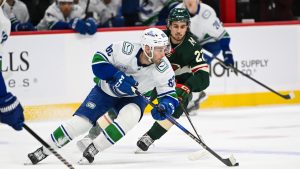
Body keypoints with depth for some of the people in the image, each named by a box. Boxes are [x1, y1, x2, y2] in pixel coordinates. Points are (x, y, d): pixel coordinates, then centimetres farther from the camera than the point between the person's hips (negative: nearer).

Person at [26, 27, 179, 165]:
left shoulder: (164, 69, -26)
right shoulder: (125, 50, -31)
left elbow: (169, 95, -17)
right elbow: (99, 61, -18)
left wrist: (165, 107, -39)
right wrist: (116, 76, -33)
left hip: (133, 97, 1)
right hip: (106, 90, -1)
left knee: (129, 116, -31)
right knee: (80, 121, -12)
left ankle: (91, 151, -18)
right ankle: (43, 151, 5)